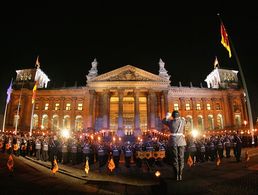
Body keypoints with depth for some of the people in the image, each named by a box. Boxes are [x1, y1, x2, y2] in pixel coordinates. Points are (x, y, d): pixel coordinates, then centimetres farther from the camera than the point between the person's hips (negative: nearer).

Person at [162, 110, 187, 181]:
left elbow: (163, 121, 17)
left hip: (173, 141, -1)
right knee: (181, 158, 8)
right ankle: (180, 175, 9)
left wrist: (167, 117, 32)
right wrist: (180, 117, 41)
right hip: (181, 141, 1)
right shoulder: (182, 121, 1)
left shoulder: (170, 122, -3)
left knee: (175, 158, 5)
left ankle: (176, 175, 7)